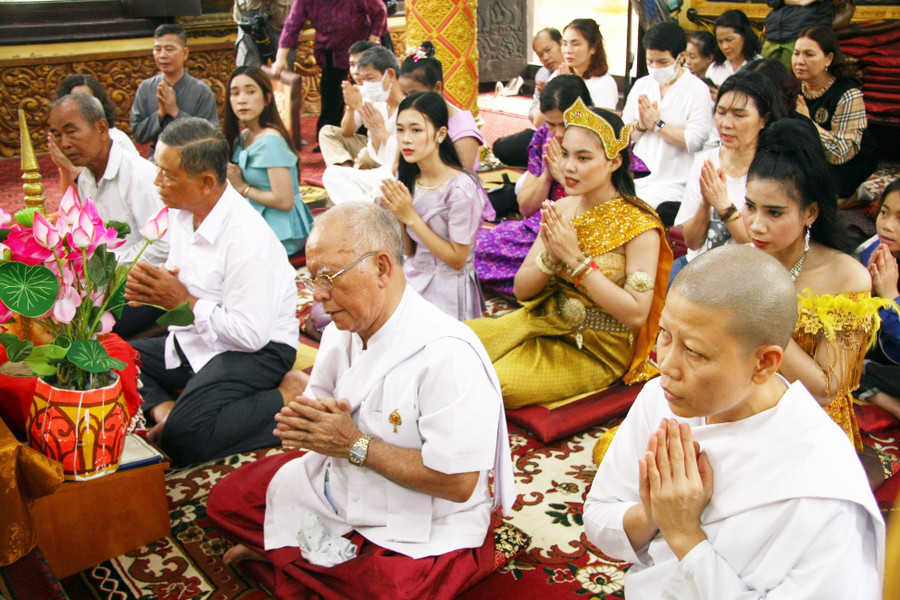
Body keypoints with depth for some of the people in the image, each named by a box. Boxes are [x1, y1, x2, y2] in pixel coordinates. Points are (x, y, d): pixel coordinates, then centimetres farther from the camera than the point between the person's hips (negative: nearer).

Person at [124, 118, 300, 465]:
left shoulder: (246, 238, -27)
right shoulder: (183, 212, 1)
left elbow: (251, 335, -26)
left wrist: (184, 302, -18)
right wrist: (153, 287, -8)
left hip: (256, 350, -8)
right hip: (197, 339, 9)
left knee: (182, 438, -26)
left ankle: (286, 398, -12)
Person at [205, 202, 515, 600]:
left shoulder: (447, 355, -30)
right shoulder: (341, 331, -2)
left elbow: (458, 482, -30)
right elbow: (315, 403, 12)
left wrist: (355, 445, -24)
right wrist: (303, 420, -14)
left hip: (421, 535, -6)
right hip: (338, 488, 7)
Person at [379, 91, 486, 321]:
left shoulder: (460, 188, -19)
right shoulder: (410, 178, 2)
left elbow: (457, 259, -15)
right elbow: (409, 250, 8)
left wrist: (410, 216, -18)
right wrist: (396, 214, -12)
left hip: (446, 290, -7)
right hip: (412, 278, 7)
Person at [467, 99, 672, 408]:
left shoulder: (639, 225, -15)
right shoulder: (561, 209, 2)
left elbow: (636, 315, -21)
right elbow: (521, 289, 5)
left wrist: (576, 258, -23)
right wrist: (551, 257, -17)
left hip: (596, 350, -6)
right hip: (542, 321, 6)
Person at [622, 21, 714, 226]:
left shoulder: (698, 90, -3)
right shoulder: (641, 85, 14)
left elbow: (694, 140, -14)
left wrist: (657, 123, -9)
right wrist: (641, 125, -7)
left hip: (671, 187, -5)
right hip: (636, 181, 5)